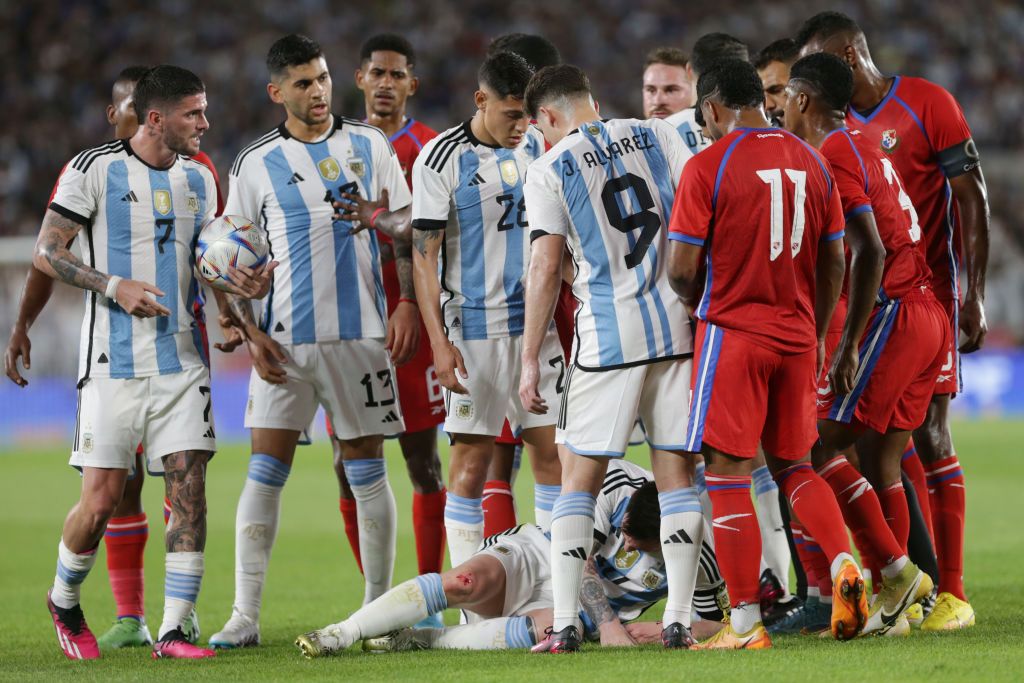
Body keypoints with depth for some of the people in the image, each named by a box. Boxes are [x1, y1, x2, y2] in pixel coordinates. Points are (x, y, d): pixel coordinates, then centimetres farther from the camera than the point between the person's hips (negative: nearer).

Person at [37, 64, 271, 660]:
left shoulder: (199, 177, 11)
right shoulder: (95, 169, -6)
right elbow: (46, 254, -5)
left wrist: (242, 285, -4)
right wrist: (113, 286, -18)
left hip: (182, 360, 4)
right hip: (114, 361, -4)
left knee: (189, 487, -7)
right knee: (102, 500, -4)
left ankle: (173, 631, -4)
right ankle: (64, 603, 23)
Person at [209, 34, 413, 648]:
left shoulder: (370, 146, 8)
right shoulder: (256, 164, 6)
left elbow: (409, 232, 10)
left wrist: (375, 221, -13)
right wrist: (251, 334, -2)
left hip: (360, 333, 0)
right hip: (285, 340, 0)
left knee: (367, 472, 3)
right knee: (265, 473, -5)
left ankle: (380, 606, 12)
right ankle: (246, 616, -4)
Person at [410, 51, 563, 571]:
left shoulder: (535, 147, 8)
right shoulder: (441, 159, -9)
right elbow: (424, 255, -10)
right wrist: (439, 343, -15)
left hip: (536, 325, 5)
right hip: (474, 330, -5)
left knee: (551, 450, 3)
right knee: (472, 458, -4)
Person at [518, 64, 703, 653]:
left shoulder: (550, 168, 0)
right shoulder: (657, 136, 8)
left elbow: (546, 268, -4)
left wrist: (531, 360, -1)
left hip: (610, 333, -3)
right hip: (679, 324, 3)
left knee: (581, 479, 5)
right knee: (677, 476, 6)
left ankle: (565, 623, -1)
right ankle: (679, 621, 2)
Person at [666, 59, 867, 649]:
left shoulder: (708, 166, -10)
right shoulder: (812, 162, 7)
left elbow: (682, 268, -11)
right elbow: (834, 262, 10)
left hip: (734, 334, -5)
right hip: (797, 337, 5)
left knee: (728, 475, -1)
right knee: (794, 465, 19)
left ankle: (746, 624, -2)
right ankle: (844, 564, -4)